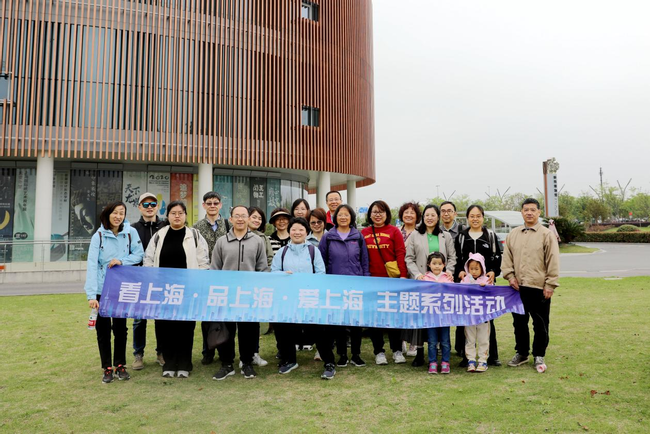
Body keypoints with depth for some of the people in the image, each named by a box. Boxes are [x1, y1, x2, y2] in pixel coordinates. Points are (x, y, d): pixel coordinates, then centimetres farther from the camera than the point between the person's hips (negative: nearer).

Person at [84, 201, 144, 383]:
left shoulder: (131, 232, -5)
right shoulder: (98, 236, -9)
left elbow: (139, 255, 0)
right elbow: (92, 265, -16)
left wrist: (121, 261, -19)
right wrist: (91, 295, -23)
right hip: (102, 289, -1)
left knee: (120, 327, 10)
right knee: (103, 328, 6)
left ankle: (120, 365, 23)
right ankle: (107, 368, 19)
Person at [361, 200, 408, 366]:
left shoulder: (394, 231, 0)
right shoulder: (364, 233, 6)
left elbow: (401, 254, -4)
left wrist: (403, 275, -10)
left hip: (392, 279, -2)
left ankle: (397, 350, 20)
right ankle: (379, 351, 19)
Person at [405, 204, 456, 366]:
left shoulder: (446, 236, 13)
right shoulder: (415, 235, 8)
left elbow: (452, 257, 10)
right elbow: (409, 259, 3)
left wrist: (448, 271, -8)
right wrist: (417, 274, -10)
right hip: (420, 281, -1)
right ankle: (419, 353, 4)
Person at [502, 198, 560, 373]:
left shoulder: (546, 234, -3)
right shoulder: (513, 234, 9)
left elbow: (553, 262, -5)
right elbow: (507, 258, 12)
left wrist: (550, 284, -8)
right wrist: (510, 276, 0)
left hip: (539, 287, -4)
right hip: (518, 287, 4)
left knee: (540, 324, 6)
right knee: (519, 322, 13)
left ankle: (539, 356, 21)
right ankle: (521, 353, 28)